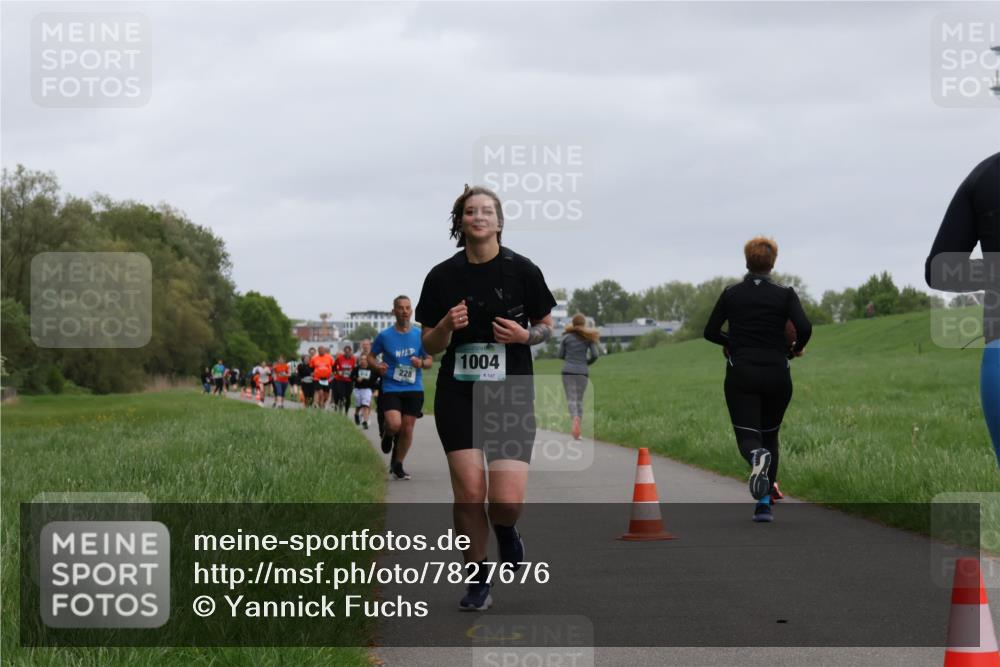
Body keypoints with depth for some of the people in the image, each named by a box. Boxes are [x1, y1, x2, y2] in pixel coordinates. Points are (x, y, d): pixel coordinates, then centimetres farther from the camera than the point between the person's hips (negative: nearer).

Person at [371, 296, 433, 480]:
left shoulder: (420, 335, 3)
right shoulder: (384, 335, -1)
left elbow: (429, 360, 10)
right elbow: (371, 356, 10)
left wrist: (421, 363, -13)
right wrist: (378, 365, -12)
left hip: (414, 389, 2)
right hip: (391, 388, -2)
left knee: (407, 428, 2)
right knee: (394, 424, -20)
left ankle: (398, 465, 21)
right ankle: (388, 435, 18)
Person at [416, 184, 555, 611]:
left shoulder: (521, 270, -2)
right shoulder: (441, 277, 3)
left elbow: (546, 326, 9)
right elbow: (430, 346, 8)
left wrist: (524, 335, -12)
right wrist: (447, 327, -13)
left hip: (511, 395, -1)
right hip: (458, 395, 1)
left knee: (506, 500, -12)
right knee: (469, 492, -8)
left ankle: (506, 532, 26)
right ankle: (477, 582, 11)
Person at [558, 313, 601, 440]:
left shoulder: (566, 337, 3)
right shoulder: (588, 337, 4)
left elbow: (560, 355, 6)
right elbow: (595, 355, -2)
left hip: (568, 371, -1)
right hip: (582, 372, 1)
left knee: (571, 399, -5)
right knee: (579, 400, 12)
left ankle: (575, 418, -35)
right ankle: (577, 430, 5)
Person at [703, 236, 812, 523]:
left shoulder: (731, 293, 2)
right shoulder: (785, 294, -2)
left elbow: (710, 332, 5)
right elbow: (804, 328, -15)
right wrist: (796, 348, 6)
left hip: (741, 374, -1)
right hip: (777, 375, 1)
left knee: (748, 436, -3)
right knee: (770, 435, 17)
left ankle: (757, 456, -41)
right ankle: (765, 503, 12)